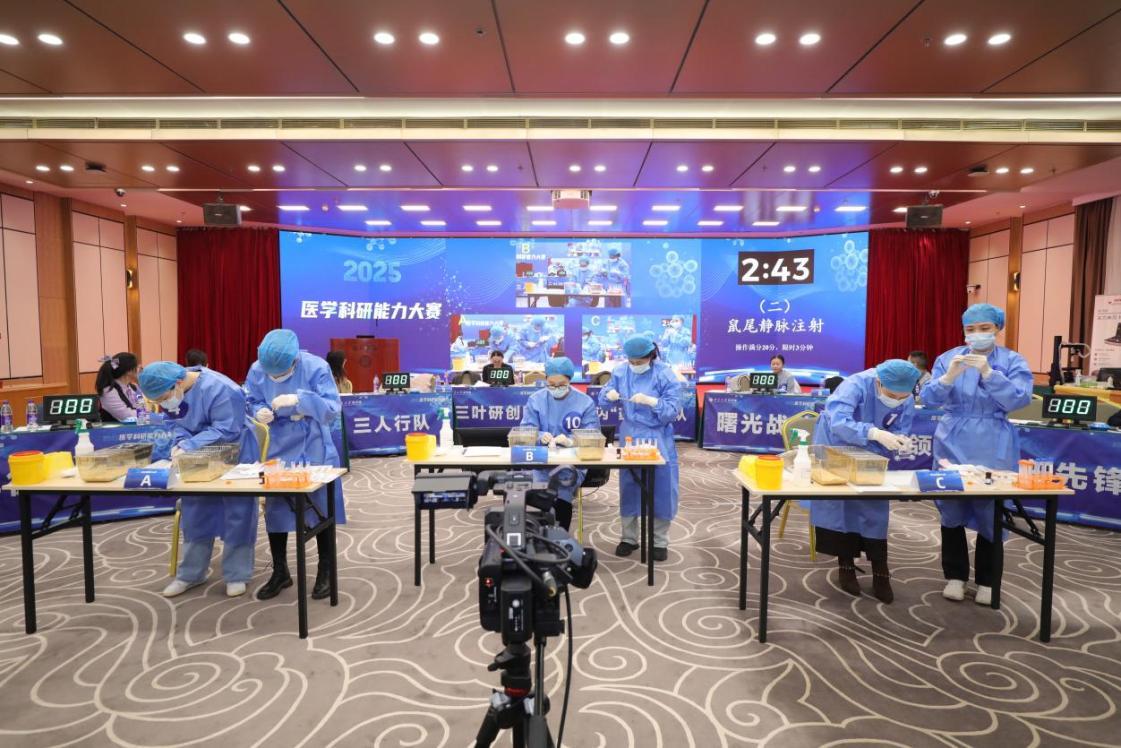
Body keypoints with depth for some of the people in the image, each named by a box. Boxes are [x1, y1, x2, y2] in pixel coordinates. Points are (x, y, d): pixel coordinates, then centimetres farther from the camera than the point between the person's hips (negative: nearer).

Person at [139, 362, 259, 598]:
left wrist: (188, 447, -32)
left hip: (233, 458, -7)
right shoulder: (171, 392, -7)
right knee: (195, 515, 12)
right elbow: (175, 423, 3)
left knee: (236, 516, 1)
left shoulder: (220, 390, -30)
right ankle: (190, 573, 25)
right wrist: (181, 443, -18)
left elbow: (225, 431, -29)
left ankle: (236, 575, 13)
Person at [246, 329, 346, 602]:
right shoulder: (257, 370, -10)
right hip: (279, 450, 3)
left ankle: (325, 573, 22)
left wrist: (299, 400, -37)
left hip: (314, 450, -3)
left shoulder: (316, 367, -21)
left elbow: (332, 409, -23)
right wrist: (260, 413, -21)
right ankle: (280, 572, 27)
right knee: (275, 509, 10)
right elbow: (253, 402, 2)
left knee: (321, 508, 7)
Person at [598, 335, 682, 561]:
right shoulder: (620, 371, 1)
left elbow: (673, 411, -17)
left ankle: (660, 541, 18)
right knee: (629, 488, 10)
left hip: (658, 440, -3)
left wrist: (650, 401, -31)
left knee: (660, 490, 3)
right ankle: (629, 538, 24)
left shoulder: (665, 375, -12)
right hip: (629, 437, 3)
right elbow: (602, 399, 6)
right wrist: (609, 394, -17)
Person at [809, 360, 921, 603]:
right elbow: (838, 422, -50)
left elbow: (901, 431, -14)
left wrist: (900, 441, -38)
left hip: (871, 457, 4)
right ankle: (846, 565, 11)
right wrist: (875, 433, -64)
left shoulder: (907, 401, -19)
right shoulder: (856, 385, -36)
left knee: (875, 509, -2)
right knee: (840, 505, -5)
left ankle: (880, 572, 8)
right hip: (836, 450, -3)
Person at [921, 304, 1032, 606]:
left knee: (991, 512, 4)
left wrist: (988, 373, -26)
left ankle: (987, 580, 20)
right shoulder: (948, 358, 2)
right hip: (953, 443, 1)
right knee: (952, 510, 6)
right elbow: (928, 398, -6)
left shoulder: (1013, 361, -1)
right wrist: (948, 377, -24)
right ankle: (955, 575, 20)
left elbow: (1019, 400, -15)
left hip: (993, 448, -1)